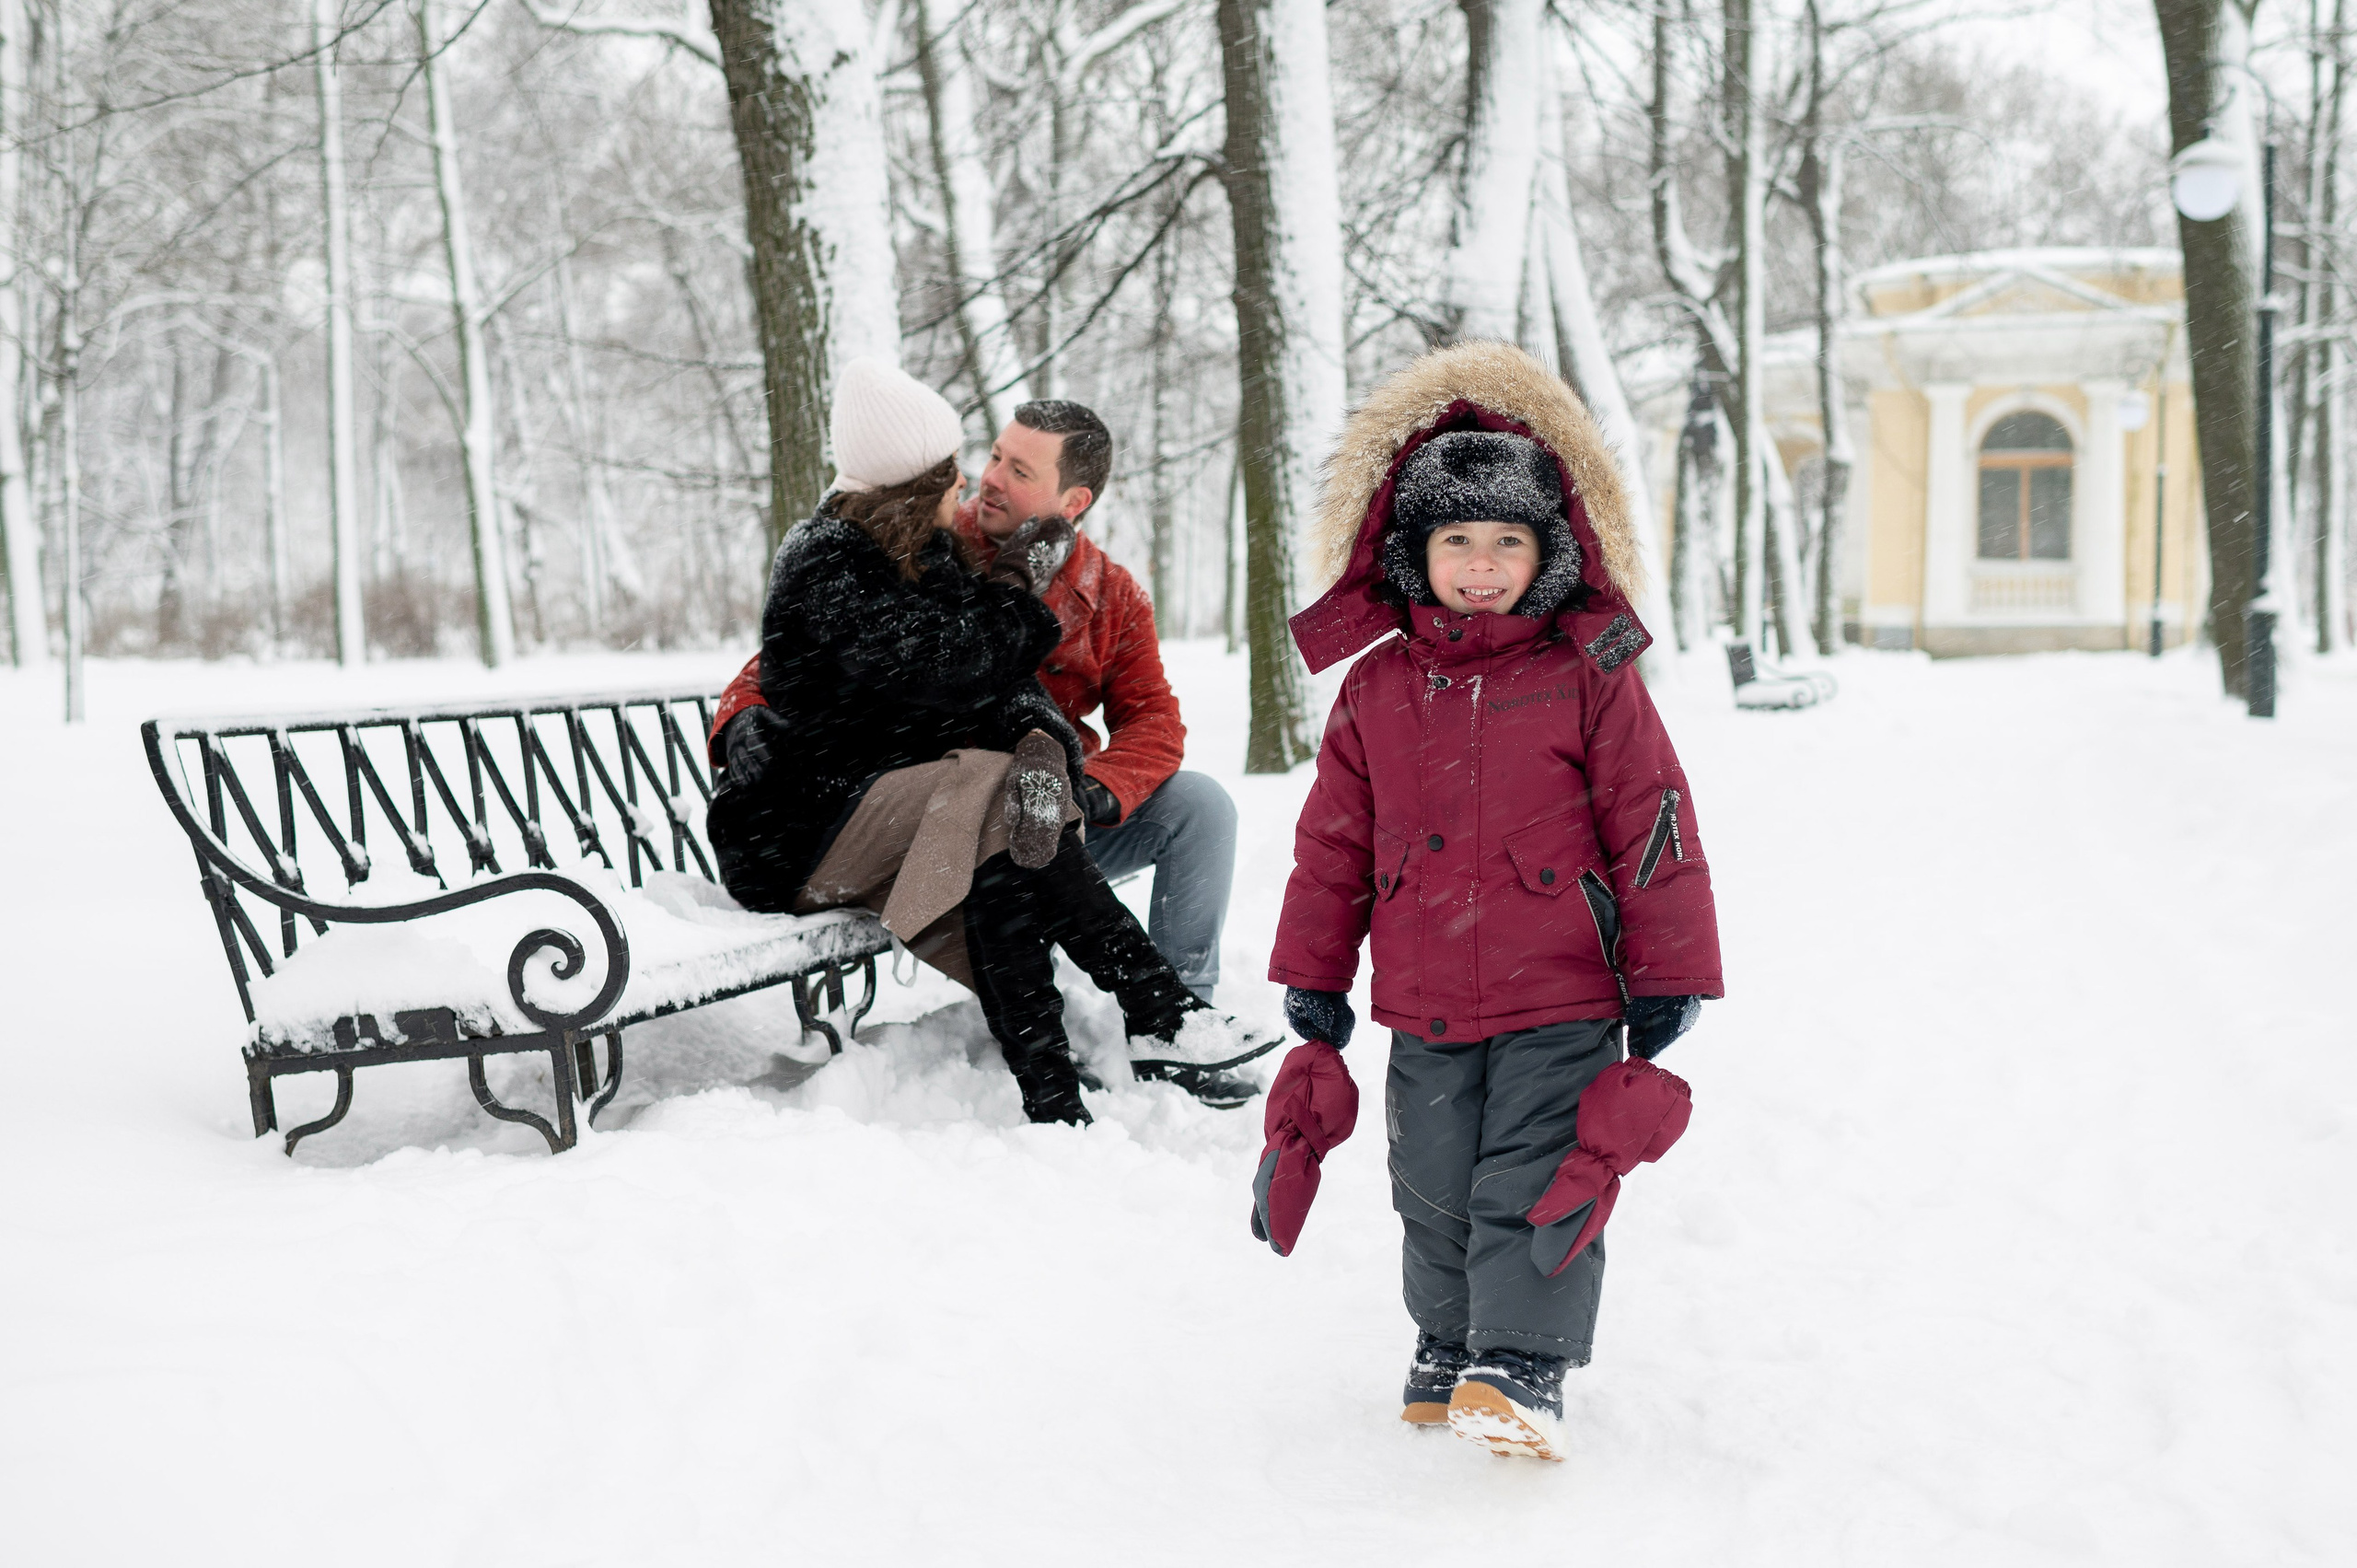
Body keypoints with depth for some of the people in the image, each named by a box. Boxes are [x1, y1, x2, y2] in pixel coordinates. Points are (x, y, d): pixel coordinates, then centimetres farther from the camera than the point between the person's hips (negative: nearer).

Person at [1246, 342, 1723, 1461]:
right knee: (1436, 1196, 14)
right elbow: (1333, 844, 10)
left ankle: (1522, 1372, 2)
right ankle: (1446, 1354, 30)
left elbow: (1654, 830, -3)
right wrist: (1313, 984, 11)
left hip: (1561, 1004, -4)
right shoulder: (1376, 689, 4)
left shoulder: (1590, 682, -5)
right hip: (1424, 1010, 4)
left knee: (1535, 1189, -5)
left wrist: (1666, 978, -3)